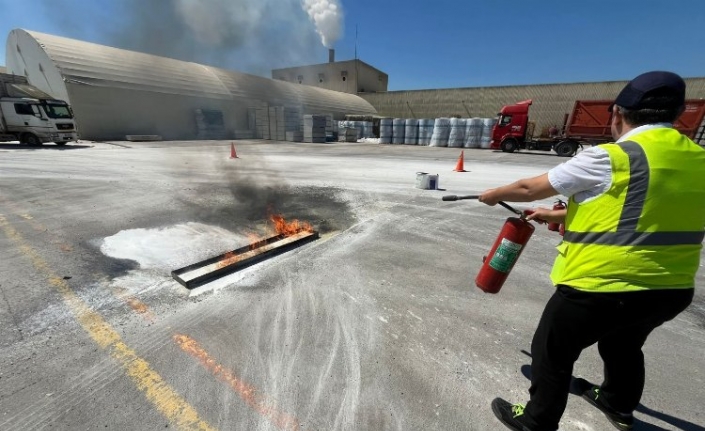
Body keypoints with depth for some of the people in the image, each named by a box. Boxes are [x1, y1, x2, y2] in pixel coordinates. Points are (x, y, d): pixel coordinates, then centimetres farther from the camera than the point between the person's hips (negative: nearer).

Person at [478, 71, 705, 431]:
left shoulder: (609, 158, -17)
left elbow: (529, 189, -9)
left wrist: (493, 194, 11)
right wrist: (559, 215, 22)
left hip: (601, 285, -8)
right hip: (671, 288, 8)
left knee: (552, 353, 13)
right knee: (623, 346, 33)